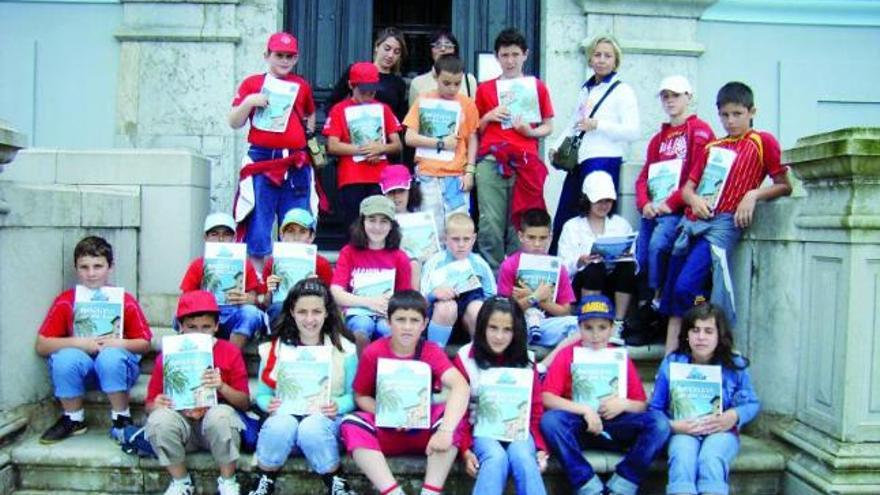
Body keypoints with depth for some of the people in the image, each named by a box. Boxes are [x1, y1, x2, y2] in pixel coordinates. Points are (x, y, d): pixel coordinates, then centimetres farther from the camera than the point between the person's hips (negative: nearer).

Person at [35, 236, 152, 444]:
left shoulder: (126, 301, -8)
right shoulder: (65, 301, -5)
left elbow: (144, 344, -3)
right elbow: (41, 345, -8)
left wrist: (119, 343, -23)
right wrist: (79, 343, -23)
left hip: (116, 364, -2)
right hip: (79, 367, 2)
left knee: (111, 356, -34)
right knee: (65, 357, -30)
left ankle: (121, 419, -12)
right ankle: (73, 419, -5)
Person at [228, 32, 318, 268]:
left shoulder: (302, 86, 14)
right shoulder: (252, 83, 7)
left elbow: (310, 115, 33)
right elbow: (234, 123, 4)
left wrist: (310, 130, 15)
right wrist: (249, 102, -10)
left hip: (296, 165, 2)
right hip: (261, 161, -2)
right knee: (258, 228, -4)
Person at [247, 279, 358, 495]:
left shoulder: (344, 348, 0)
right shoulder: (274, 348, 4)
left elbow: (353, 395, 2)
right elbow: (262, 394, 8)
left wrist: (338, 406, -18)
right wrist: (269, 404, -15)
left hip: (325, 420, -1)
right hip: (285, 416, 1)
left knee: (312, 427, -36)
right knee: (281, 425, -34)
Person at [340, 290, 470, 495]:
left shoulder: (431, 352, -12)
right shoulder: (373, 352, -10)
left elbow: (461, 386, -29)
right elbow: (361, 396, 0)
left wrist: (445, 430, -44)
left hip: (423, 430, 0)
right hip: (385, 431, 0)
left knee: (452, 414, -28)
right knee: (351, 424, -28)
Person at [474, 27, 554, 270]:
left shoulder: (537, 87, 14)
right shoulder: (485, 89, 15)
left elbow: (548, 126, 14)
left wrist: (530, 131, -6)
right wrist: (489, 117, -1)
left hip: (525, 162, 0)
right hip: (490, 162, 0)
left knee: (520, 226, -4)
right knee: (490, 225, -8)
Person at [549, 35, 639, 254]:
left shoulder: (622, 91, -1)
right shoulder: (585, 90, 20)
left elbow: (633, 131, -11)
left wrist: (597, 125, -16)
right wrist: (557, 146, 11)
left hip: (604, 161, -7)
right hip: (579, 161, 7)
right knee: (561, 221, 8)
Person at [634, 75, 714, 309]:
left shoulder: (700, 130, 3)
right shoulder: (658, 138, 24)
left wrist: (672, 203, -15)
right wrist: (644, 203, -2)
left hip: (678, 209, -6)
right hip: (652, 209, 6)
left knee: (658, 245, -29)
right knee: (640, 258, -4)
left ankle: (659, 300, -15)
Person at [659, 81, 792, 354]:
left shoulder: (763, 142, 7)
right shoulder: (712, 147, 22)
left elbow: (785, 186, 4)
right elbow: (688, 186, 19)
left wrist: (754, 194, -12)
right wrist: (694, 199, -3)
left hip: (725, 222, -6)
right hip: (692, 221, 6)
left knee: (686, 286, -22)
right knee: (672, 290, 1)